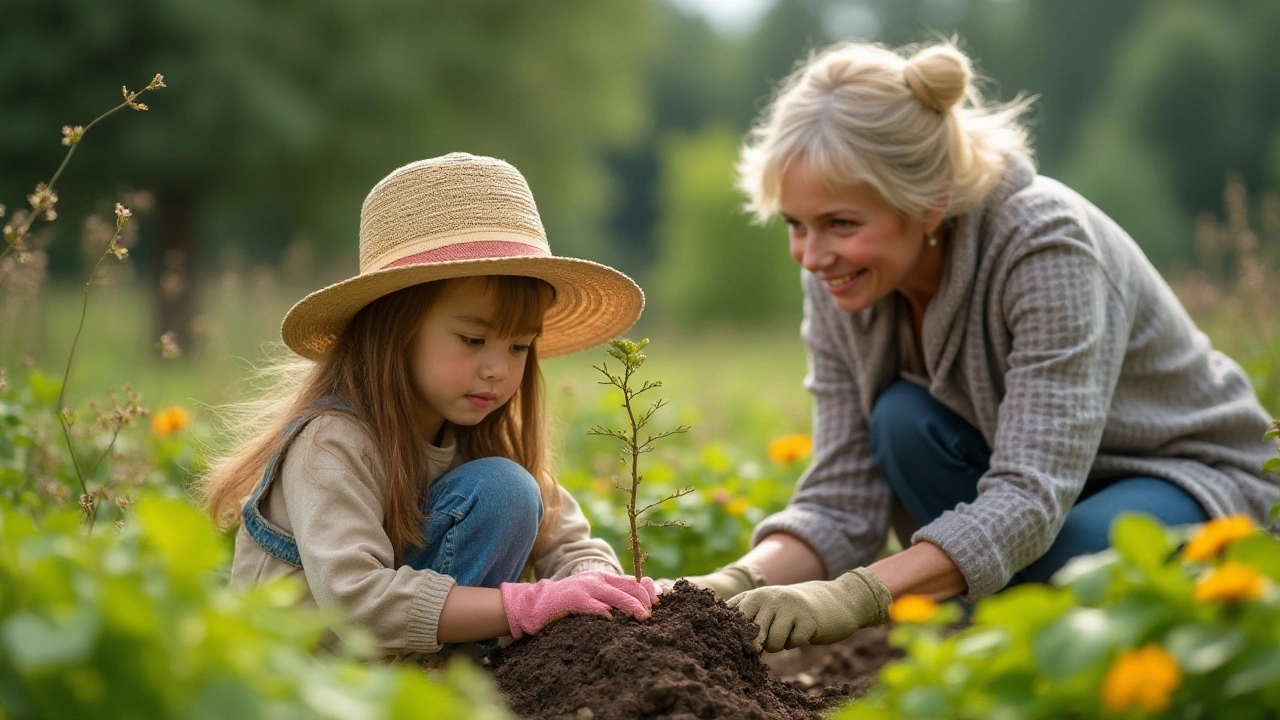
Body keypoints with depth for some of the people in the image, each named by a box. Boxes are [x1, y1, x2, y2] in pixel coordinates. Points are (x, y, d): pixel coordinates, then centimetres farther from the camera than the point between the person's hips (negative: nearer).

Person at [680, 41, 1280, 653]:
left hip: (1188, 483, -5)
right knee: (903, 421, -25)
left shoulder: (1047, 246, -31)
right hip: (1029, 480, 5)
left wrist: (856, 596, -52)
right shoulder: (838, 282, -14)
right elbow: (842, 500, -14)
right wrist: (739, 583, -35)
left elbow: (1032, 495, -40)